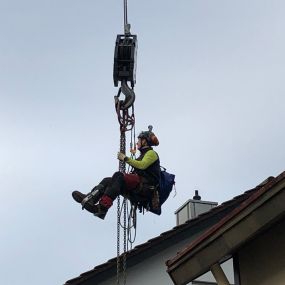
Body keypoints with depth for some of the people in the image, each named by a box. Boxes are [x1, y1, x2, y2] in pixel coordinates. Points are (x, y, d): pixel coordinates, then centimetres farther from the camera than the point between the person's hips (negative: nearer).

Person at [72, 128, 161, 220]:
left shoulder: (151, 153, 4)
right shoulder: (143, 155, 32)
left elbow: (142, 165, -16)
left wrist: (126, 159, -12)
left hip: (147, 187, -9)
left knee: (119, 176, -30)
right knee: (108, 181, -6)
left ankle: (103, 208, -43)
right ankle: (90, 198, -28)